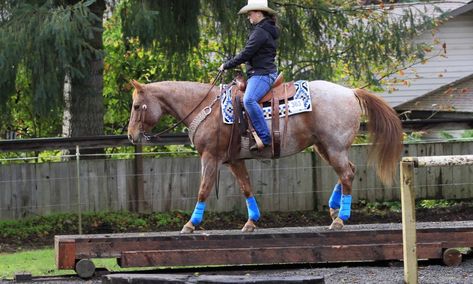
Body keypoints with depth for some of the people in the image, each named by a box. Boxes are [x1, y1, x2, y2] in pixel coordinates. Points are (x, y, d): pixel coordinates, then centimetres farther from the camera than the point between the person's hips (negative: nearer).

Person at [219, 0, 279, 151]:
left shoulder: (260, 32, -14)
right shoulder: (268, 30, 19)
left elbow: (246, 54, -16)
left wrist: (226, 66, -6)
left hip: (262, 74, -12)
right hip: (264, 72, 12)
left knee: (249, 100, -33)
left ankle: (265, 138, -39)